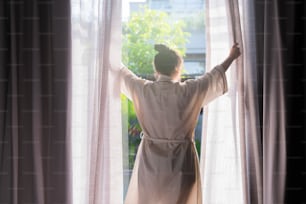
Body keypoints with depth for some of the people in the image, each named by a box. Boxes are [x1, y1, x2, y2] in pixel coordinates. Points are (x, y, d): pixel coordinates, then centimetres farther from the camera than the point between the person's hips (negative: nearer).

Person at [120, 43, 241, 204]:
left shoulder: (143, 90, -6)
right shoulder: (190, 91, -10)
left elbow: (122, 73, 14)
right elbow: (216, 75, 8)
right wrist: (231, 57, 26)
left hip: (150, 162, 2)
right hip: (180, 162, -1)